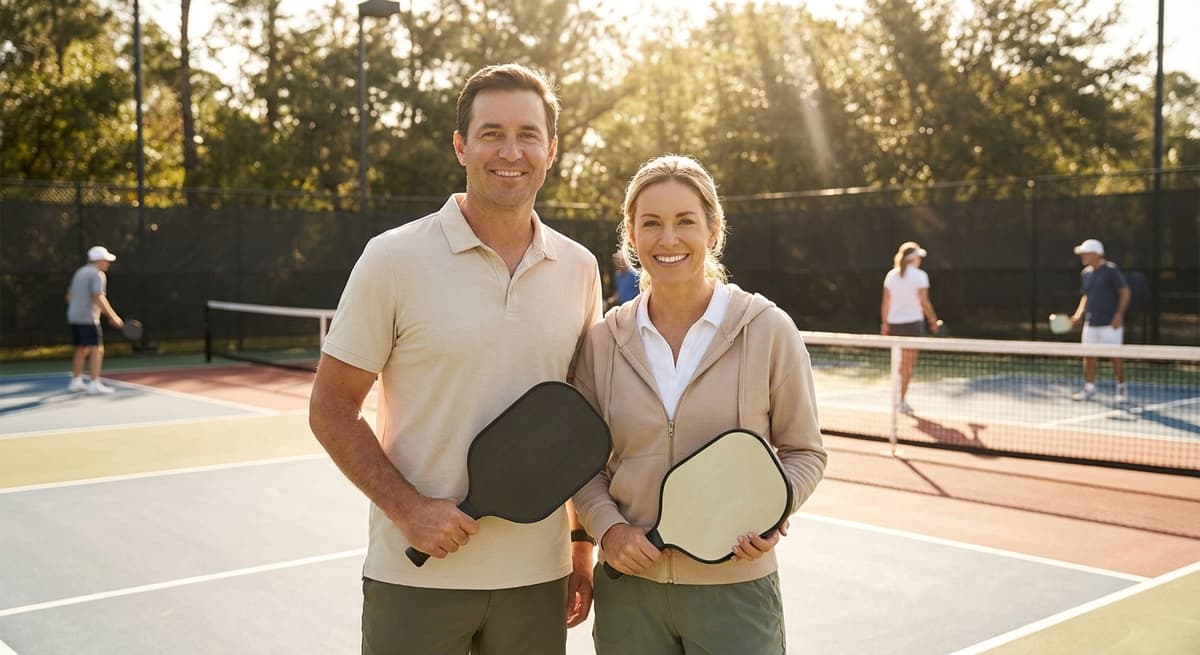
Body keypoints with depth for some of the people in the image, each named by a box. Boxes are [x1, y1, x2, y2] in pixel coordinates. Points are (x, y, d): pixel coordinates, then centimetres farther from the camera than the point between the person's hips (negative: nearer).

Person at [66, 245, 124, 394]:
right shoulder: (98, 275, -11)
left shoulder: (80, 272, 17)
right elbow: (99, 298, -23)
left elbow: (69, 296, 22)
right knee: (97, 349, -10)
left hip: (73, 316, 9)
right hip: (88, 318, -9)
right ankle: (94, 384, -17)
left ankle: (76, 381, 22)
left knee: (82, 350, 18)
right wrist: (113, 316, -21)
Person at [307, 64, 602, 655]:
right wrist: (408, 508, -15)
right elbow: (330, 410, -5)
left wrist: (582, 541, 10)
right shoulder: (394, 258, -7)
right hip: (415, 577, -3)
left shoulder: (579, 268, 3)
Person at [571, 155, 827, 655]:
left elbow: (803, 452, 1)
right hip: (627, 589, 2)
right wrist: (606, 526, -9)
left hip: (735, 590, -2)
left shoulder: (768, 329, -6)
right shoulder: (603, 340, 0)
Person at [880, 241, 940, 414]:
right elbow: (924, 302, -9)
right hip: (912, 322, -5)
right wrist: (933, 320, 3)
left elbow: (885, 302, 5)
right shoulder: (920, 276, -7)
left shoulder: (891, 275, 5)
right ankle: (902, 400, 1)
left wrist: (884, 322, 12)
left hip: (894, 323, 5)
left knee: (902, 363, 16)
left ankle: (902, 399, 18)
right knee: (908, 364, 1)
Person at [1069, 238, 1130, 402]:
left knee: (1115, 356, -1)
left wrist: (1119, 314, -17)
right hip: (1091, 323, 6)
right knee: (1088, 355, 4)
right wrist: (1078, 314, 8)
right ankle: (1089, 388, 11)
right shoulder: (1085, 273, 12)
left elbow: (1125, 292, -8)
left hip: (1110, 323, -6)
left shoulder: (1111, 270, -8)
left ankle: (1121, 388, 13)